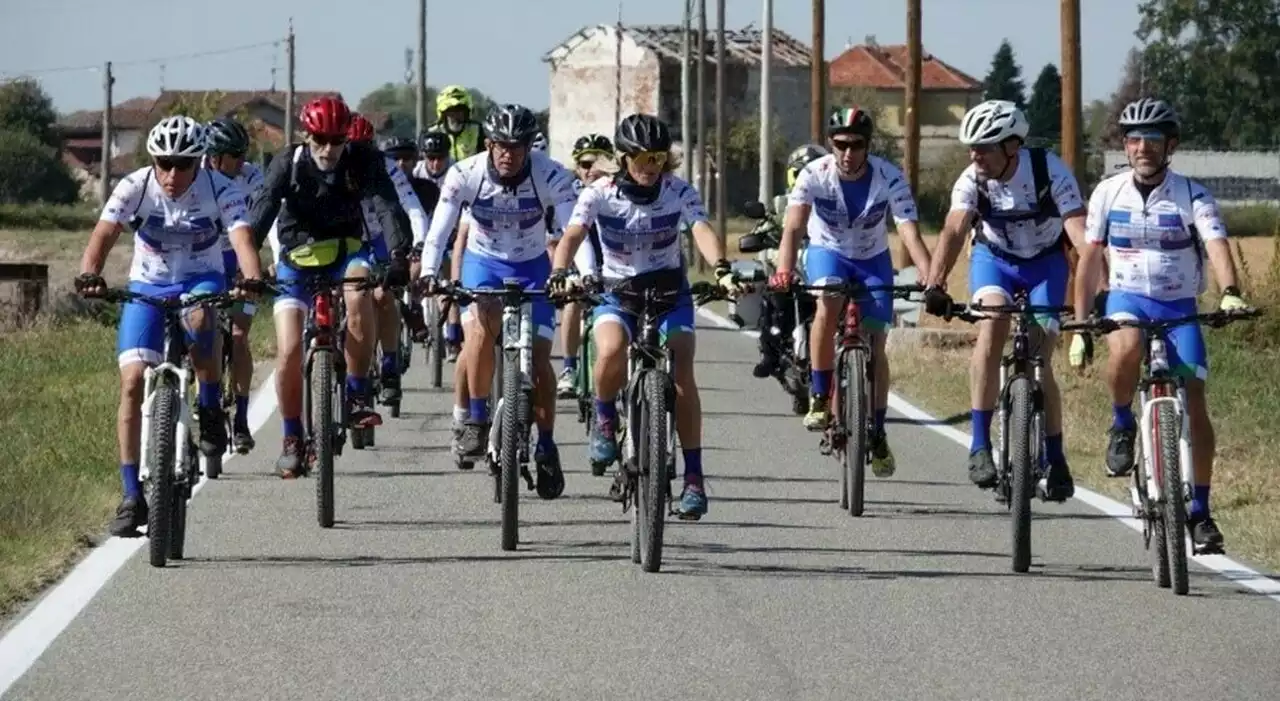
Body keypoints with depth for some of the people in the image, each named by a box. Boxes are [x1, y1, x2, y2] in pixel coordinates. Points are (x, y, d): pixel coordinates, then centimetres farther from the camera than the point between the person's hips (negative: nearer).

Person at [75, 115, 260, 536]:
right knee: (132, 382, -13)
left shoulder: (221, 191, -19)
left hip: (201, 280, -1)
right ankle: (133, 496, -6)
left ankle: (210, 410, -14)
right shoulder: (134, 188, -17)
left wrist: (253, 280, -53)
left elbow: (242, 238, -33)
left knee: (201, 316, -39)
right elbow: (104, 234, -29)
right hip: (147, 285, 1)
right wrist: (89, 275, -49)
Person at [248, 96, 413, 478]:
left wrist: (398, 255, -46)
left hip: (346, 252, 0)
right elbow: (261, 214, -28)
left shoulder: (363, 160, -16)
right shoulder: (288, 164, -17)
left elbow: (389, 208, -28)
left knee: (359, 293, -35)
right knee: (289, 350, -13)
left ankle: (357, 396, -22)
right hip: (298, 259, 0)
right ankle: (292, 440, 7)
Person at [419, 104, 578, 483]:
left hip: (532, 267, 0)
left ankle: (546, 445, 6)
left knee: (539, 356, -8)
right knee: (479, 330, -28)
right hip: (483, 263, 0)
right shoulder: (465, 175, -22)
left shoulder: (551, 176, -24)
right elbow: (439, 230, -25)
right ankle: (473, 417, -11)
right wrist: (428, 274, -41)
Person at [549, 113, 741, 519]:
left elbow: (702, 230, -27)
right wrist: (559, 275, -45)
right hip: (617, 293, -1)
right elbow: (572, 236, -24)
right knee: (610, 352, -32)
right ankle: (604, 417, 0)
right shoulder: (600, 193, -12)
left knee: (681, 373, -18)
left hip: (670, 292, 1)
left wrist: (721, 271, -48)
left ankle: (694, 477, -14)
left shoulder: (679, 192, -12)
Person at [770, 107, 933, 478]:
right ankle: (819, 397, -21)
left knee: (875, 346, -5)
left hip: (872, 259, 1)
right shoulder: (814, 175, -25)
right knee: (828, 304, -33)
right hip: (828, 253, -1)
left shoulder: (889, 178, -25)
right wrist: (784, 271, -54)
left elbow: (910, 232, -34)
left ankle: (877, 433, 12)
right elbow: (793, 227, -35)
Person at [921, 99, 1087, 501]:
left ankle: (1055, 461, 9)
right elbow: (954, 230, -36)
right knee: (992, 327, -27)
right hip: (994, 259, 1)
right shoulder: (972, 181, -23)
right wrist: (935, 284, -52)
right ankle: (980, 445, -27)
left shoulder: (1049, 171, -29)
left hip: (1045, 261, -1)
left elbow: (1079, 231, -37)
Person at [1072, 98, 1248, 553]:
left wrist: (1229, 292, -43)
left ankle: (1200, 510, 0)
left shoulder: (1193, 196, -8)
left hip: (1179, 307, 0)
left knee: (1193, 402, -11)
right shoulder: (1108, 192, -1)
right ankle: (1122, 424, -6)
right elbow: (1090, 258, 5)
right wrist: (1080, 324, 0)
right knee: (1125, 348, -36)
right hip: (1126, 299, 0)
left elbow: (1217, 245, -23)